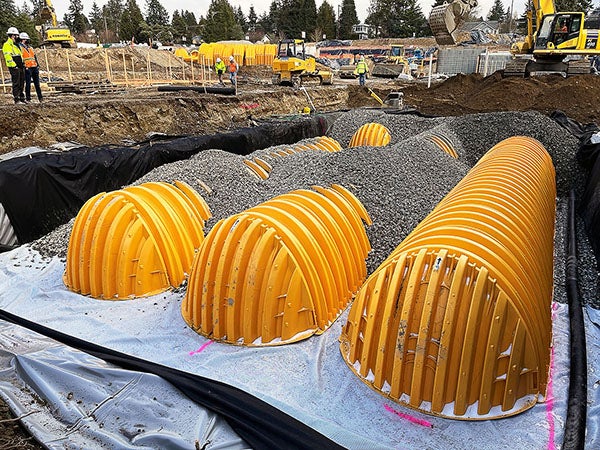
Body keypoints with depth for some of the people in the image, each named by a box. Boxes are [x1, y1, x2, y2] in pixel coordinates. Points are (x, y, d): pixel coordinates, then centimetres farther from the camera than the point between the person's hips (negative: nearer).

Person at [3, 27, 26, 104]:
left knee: (21, 83, 12)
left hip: (21, 67, 8)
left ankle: (22, 98, 20)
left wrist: (23, 64, 21)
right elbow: (8, 57, -16)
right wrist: (14, 65, -20)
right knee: (16, 84, -7)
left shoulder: (16, 44, 22)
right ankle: (16, 99, -4)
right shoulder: (7, 45, -7)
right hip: (14, 68, -8)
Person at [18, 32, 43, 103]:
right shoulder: (20, 47, -2)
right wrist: (23, 65, -16)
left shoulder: (30, 48, 19)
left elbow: (35, 57, 23)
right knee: (28, 84, -4)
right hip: (27, 68, -6)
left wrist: (37, 65, 15)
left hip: (34, 68, 6)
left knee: (37, 83, 7)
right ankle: (28, 98, 1)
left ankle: (40, 97, 11)